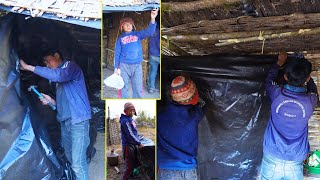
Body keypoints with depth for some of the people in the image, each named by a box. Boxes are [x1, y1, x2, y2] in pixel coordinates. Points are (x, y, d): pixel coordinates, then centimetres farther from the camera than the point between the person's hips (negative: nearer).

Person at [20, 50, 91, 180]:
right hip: (65, 120, 9)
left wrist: (29, 67, -19)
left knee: (78, 162, -11)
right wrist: (51, 101, 7)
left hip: (78, 119, -9)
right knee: (70, 157, 10)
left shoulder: (70, 66, -2)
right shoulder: (58, 79, 23)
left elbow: (58, 75, -25)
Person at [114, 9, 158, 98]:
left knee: (138, 88, 2)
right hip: (124, 65, 0)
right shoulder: (120, 38, 10)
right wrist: (116, 68, 1)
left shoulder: (138, 34, 9)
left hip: (137, 65, 0)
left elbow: (149, 31, -8)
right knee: (124, 88, 5)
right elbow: (117, 53, 8)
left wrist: (152, 19, -25)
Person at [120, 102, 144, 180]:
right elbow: (130, 135, -23)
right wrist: (139, 143, -19)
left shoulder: (131, 119, 12)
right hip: (128, 145, -9)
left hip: (134, 145, 9)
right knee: (130, 166, -5)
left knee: (135, 163, 18)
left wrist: (138, 142, 13)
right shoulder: (125, 121, -18)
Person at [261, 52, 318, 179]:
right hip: (295, 164, 0)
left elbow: (269, 79, 12)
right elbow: (313, 91, 15)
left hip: (272, 160, 0)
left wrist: (280, 63, 26)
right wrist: (305, 74, 27)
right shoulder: (310, 102, -12)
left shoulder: (277, 95, -13)